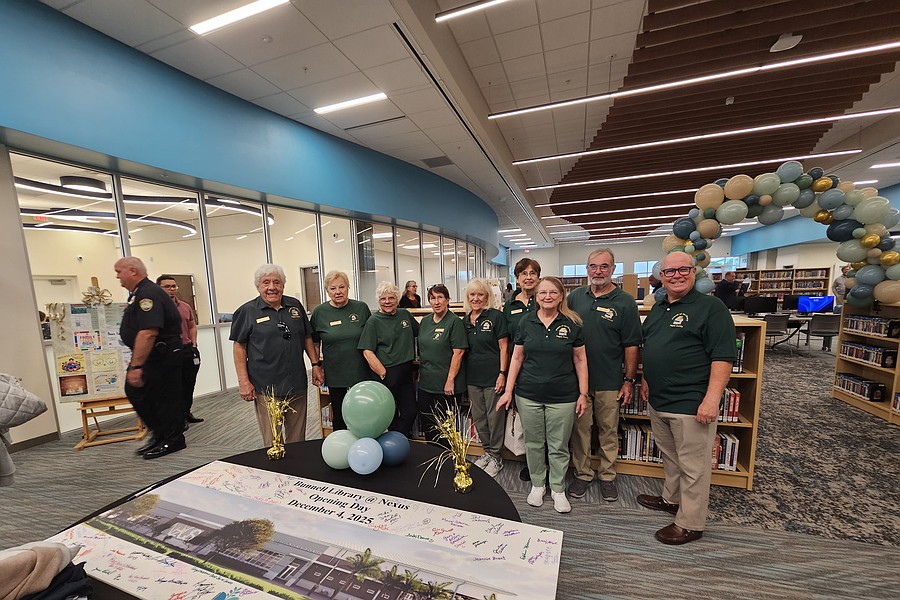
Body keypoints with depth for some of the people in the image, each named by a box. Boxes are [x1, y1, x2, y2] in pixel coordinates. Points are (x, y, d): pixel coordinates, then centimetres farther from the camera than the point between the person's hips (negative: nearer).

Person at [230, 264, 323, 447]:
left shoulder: (295, 306, 7)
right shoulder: (247, 311, -2)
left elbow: (307, 337, 13)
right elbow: (239, 347, -1)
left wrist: (316, 364, 7)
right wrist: (243, 381, -6)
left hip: (297, 384, 3)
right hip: (265, 387, -3)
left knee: (297, 438, 15)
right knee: (272, 442, 6)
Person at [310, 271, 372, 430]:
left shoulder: (361, 308, -3)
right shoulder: (319, 312, -3)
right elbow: (314, 343, 7)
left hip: (361, 371, 0)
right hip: (334, 374, 0)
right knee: (338, 415, 13)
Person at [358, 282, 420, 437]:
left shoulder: (405, 314, 7)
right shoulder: (374, 321, -7)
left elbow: (419, 333, 21)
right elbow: (367, 352, -12)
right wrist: (384, 374, -16)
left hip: (406, 371, 5)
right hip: (387, 373, -5)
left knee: (410, 413, 10)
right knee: (390, 415, 9)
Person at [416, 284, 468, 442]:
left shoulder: (455, 322, -11)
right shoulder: (425, 322, 10)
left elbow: (458, 352, -15)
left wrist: (450, 380, -17)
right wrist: (420, 372, 14)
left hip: (446, 385, -6)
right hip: (425, 383, 7)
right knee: (426, 424, 16)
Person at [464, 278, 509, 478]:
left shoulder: (496, 316, -8)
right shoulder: (465, 321, 8)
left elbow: (504, 348, -9)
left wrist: (502, 374, -13)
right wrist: (463, 378, 11)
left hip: (493, 377, -5)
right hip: (472, 377, 6)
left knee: (495, 417, 5)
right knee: (478, 418, 16)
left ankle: (496, 457, 24)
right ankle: (487, 452, 34)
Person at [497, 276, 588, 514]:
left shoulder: (572, 323, -2)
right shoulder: (526, 321, -1)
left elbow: (580, 360, 3)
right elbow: (517, 358, 2)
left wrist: (583, 394, 0)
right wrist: (508, 391, 0)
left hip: (562, 396, -1)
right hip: (528, 395, 1)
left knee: (559, 446, 11)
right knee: (533, 443, 14)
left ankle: (558, 490, 33)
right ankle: (537, 484, 36)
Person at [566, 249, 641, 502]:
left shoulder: (625, 302, -5)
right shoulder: (575, 296, 2)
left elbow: (631, 345, -3)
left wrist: (629, 380, -5)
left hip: (609, 380, -2)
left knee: (609, 431, 14)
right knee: (580, 428, 12)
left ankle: (607, 476, 33)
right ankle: (582, 473, 29)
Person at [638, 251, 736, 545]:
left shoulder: (711, 308, -11)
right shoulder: (658, 308, 12)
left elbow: (723, 358, -17)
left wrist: (712, 399, -23)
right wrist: (646, 381, 19)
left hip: (691, 404, -7)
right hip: (659, 400, 8)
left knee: (692, 466, 7)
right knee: (669, 456, 23)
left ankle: (690, 524, 22)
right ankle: (671, 499, 42)